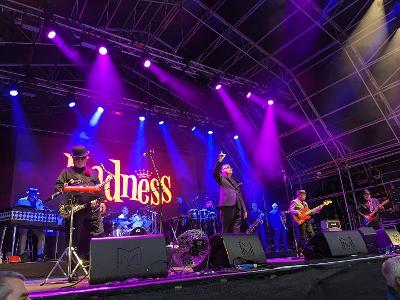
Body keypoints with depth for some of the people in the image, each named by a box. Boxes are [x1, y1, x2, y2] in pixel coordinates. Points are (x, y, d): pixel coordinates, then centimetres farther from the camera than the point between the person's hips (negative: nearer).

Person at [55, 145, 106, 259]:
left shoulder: (93, 173, 21)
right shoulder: (67, 172, 10)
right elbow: (58, 187, 0)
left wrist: (102, 202, 10)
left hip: (93, 208, 3)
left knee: (99, 235, -5)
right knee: (74, 238, 3)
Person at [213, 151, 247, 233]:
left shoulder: (236, 181, 26)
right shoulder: (221, 179, 11)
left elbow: (240, 196, 22)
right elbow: (215, 173, -12)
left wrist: (244, 209, 15)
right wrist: (220, 160, -19)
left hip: (237, 208, 6)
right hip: (227, 207, -6)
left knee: (236, 231, 2)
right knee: (226, 230, -6)